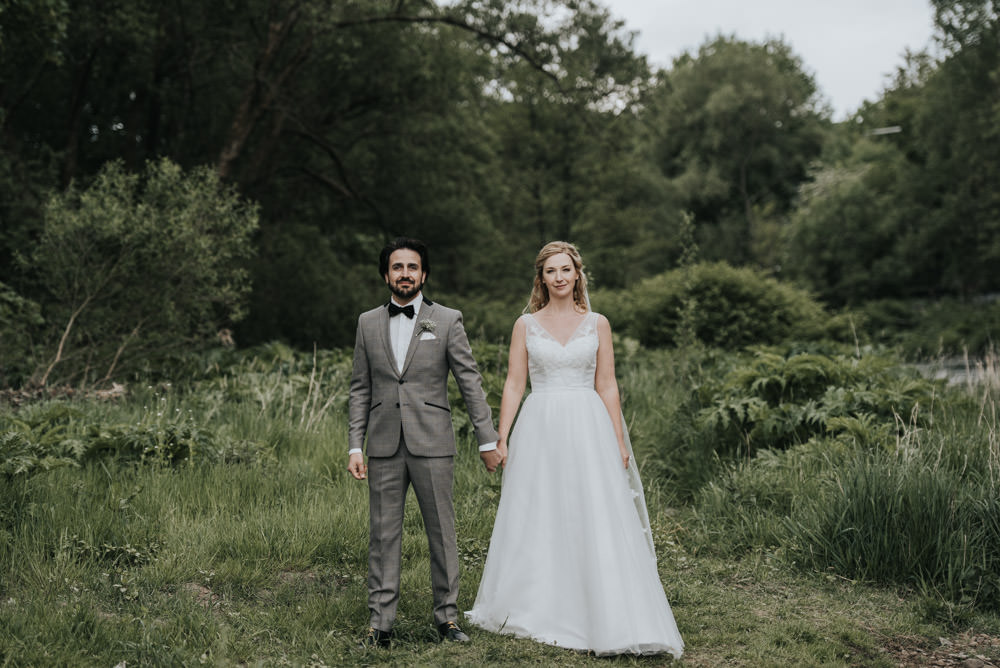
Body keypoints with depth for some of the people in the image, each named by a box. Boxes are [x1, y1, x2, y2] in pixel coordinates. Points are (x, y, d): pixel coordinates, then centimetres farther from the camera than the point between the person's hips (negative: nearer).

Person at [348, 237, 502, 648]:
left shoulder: (447, 321, 2)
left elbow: (470, 383, 2)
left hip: (432, 445, -2)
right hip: (384, 447, 2)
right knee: (383, 535, 4)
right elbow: (360, 389, 11)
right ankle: (380, 621, 11)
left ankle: (446, 616, 16)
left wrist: (488, 441, -1)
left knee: (442, 533, 4)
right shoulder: (368, 323, 10)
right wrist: (355, 446, 4)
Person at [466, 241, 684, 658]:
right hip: (539, 431, 1)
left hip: (588, 429, 0)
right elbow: (514, 385, 4)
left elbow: (607, 387, 6)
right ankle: (538, 612, 19)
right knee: (537, 524, 5)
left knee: (596, 523, -4)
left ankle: (608, 621, 3)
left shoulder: (597, 324, 6)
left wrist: (619, 441, 0)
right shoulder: (526, 325, 6)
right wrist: (501, 438, -3)